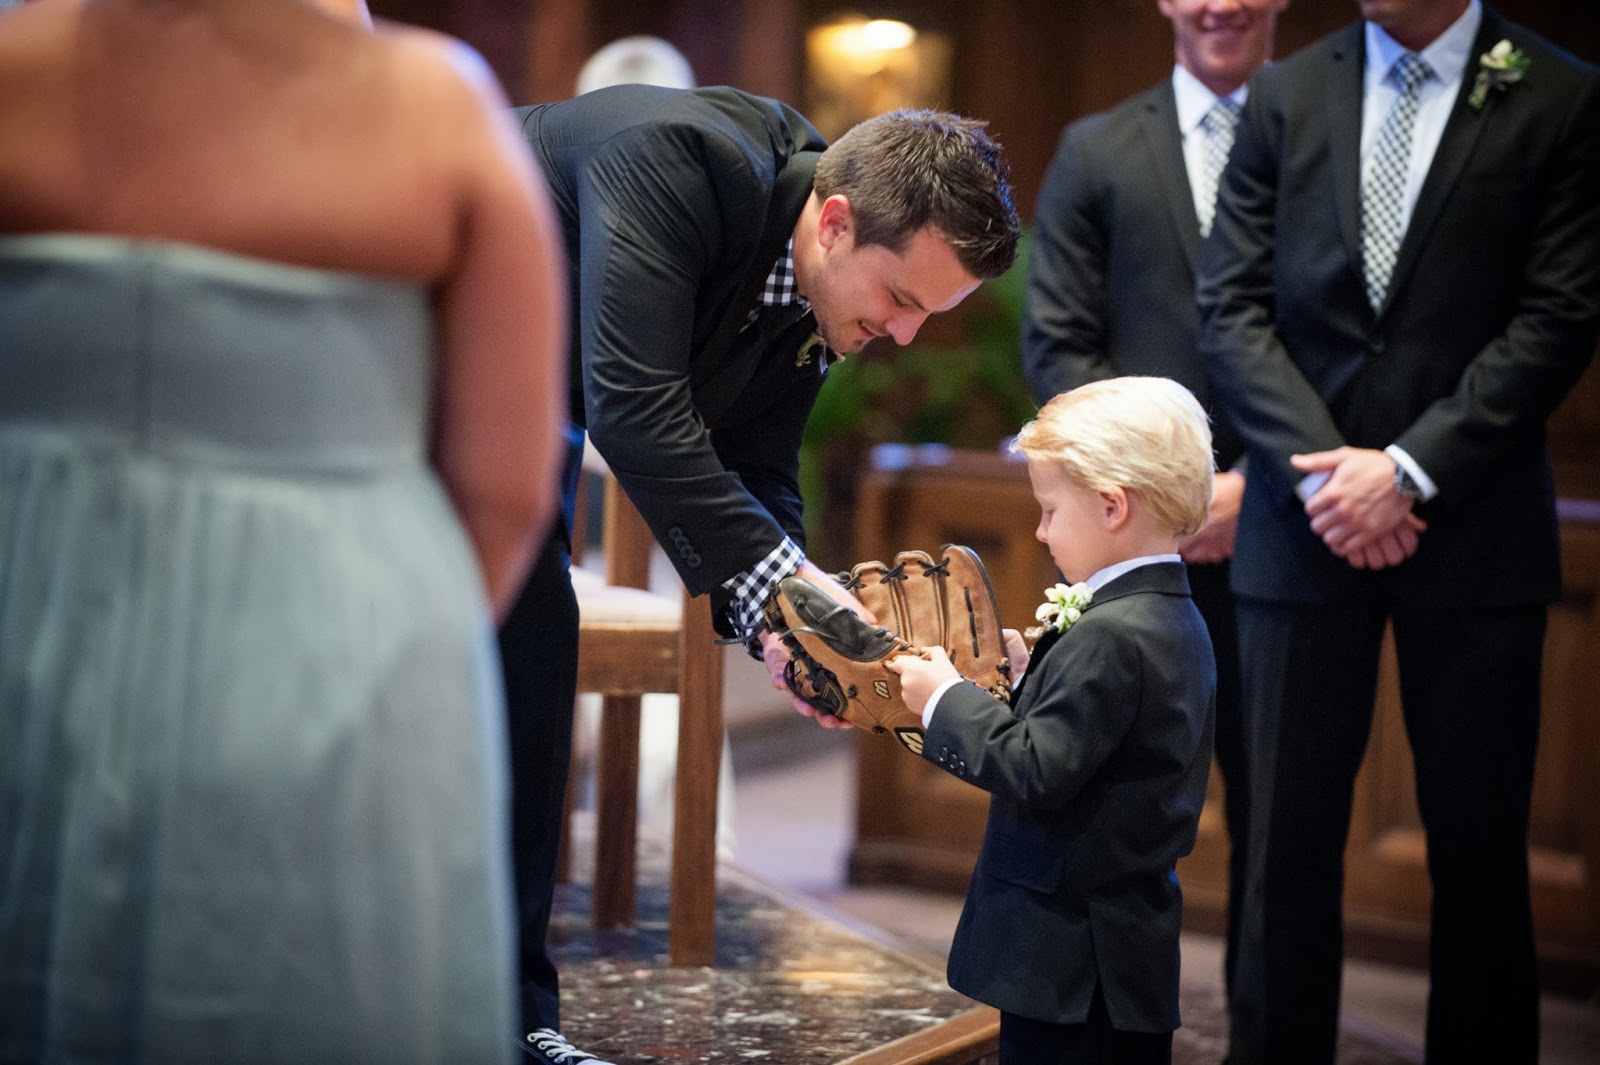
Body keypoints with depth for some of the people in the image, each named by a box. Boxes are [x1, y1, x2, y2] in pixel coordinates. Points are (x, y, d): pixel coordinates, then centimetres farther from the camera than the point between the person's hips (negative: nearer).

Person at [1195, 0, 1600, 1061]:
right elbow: (1232, 305, 4)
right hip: (1305, 525, 2)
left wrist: (1409, 470, -13)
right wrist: (1325, 466, -9)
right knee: (1289, 839, 3)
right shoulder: (1285, 94, 9)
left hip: (1471, 527, -1)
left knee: (1480, 846, 5)